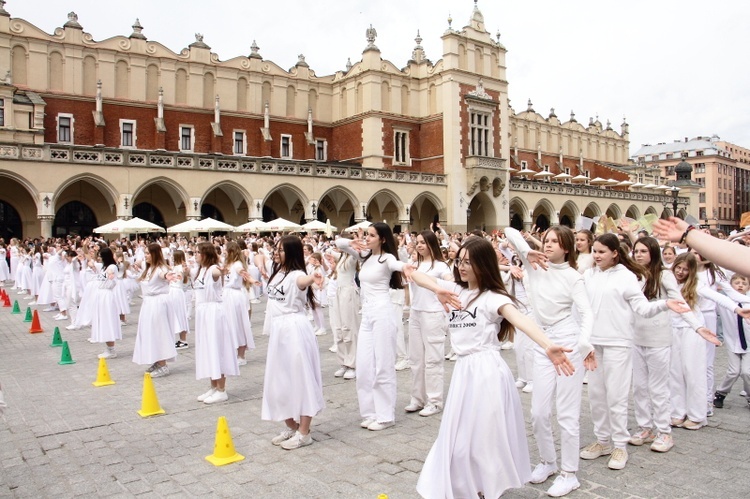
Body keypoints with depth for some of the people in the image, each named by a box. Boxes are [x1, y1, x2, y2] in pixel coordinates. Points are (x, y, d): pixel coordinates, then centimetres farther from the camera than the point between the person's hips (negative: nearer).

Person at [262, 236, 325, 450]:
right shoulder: (276, 274, 12)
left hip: (295, 330, -9)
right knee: (280, 380, 14)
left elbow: (302, 281, -40)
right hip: (277, 330, 9)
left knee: (300, 378, -2)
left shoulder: (296, 274, -14)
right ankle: (291, 427, 28)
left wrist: (312, 278, -60)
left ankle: (304, 433, 7)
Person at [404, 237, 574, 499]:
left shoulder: (493, 297, -9)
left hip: (488, 371, -6)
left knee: (486, 436, 5)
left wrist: (548, 346, -45)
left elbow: (520, 320, -27)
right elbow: (416, 275, 3)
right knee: (460, 437, 17)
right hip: (463, 370, 7)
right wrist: (438, 289, -19)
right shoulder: (455, 290, 8)